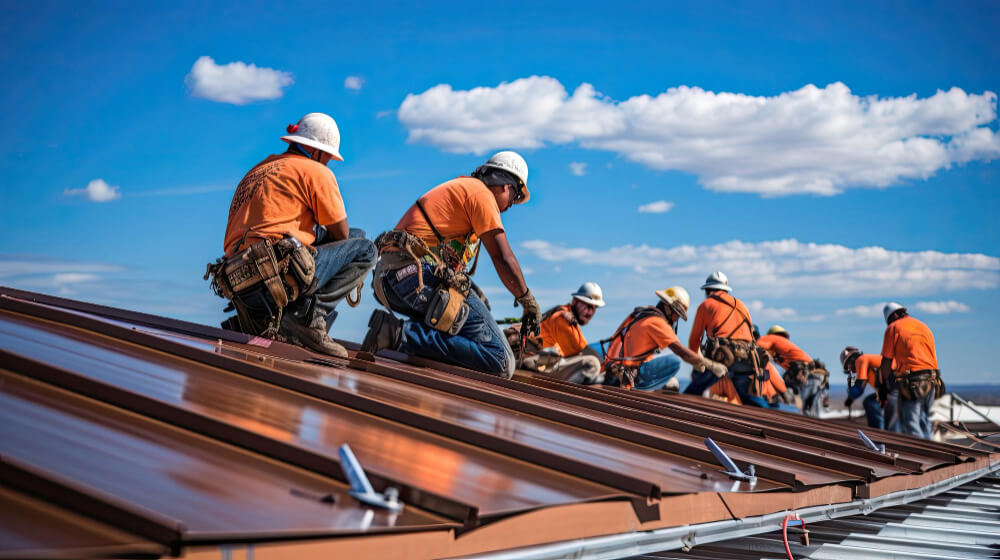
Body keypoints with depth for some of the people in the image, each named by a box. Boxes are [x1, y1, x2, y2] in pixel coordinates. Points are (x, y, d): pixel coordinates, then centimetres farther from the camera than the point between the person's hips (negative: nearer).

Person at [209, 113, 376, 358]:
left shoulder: (259, 170, 29)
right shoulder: (316, 171, 7)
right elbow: (342, 235, 11)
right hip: (278, 273, -7)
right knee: (365, 250, 8)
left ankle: (262, 319, 11)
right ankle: (310, 316, -13)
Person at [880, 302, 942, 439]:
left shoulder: (893, 328, 2)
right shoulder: (924, 327, 21)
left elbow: (886, 362, 0)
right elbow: (934, 359, 21)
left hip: (911, 383, -7)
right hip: (931, 380, 7)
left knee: (911, 428, -5)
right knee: (924, 424, 16)